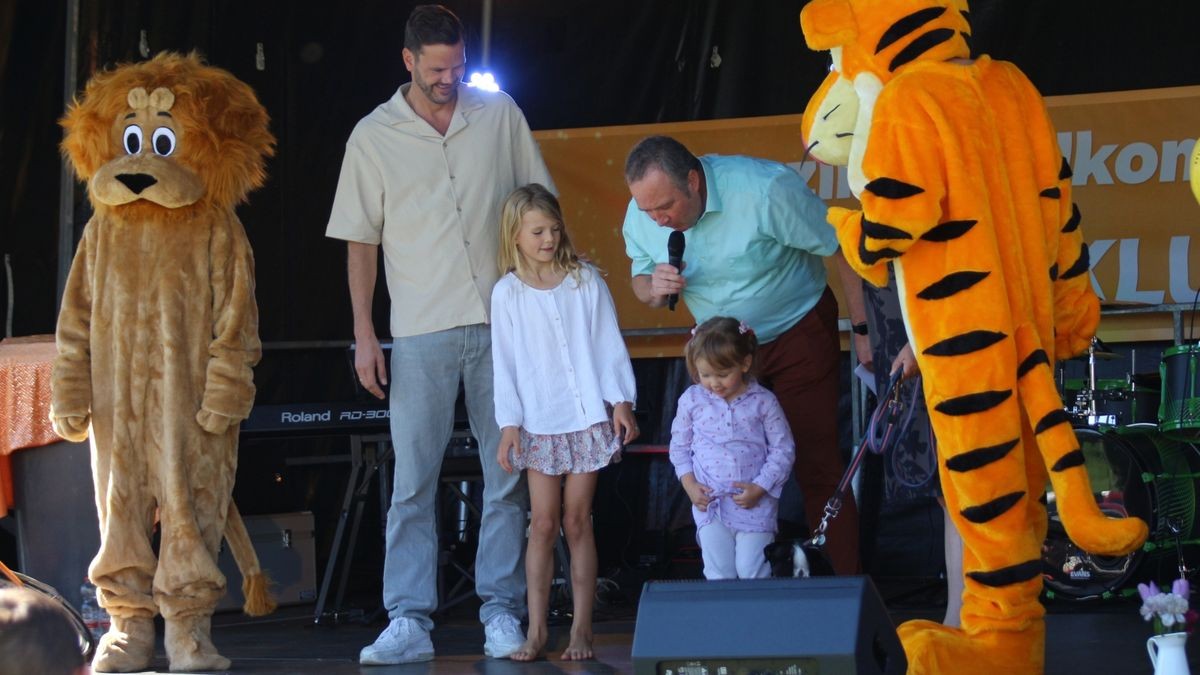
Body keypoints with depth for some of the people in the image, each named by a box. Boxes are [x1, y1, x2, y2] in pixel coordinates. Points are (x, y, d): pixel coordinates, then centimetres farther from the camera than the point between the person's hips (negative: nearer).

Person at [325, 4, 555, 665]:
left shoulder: (499, 115, 5)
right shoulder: (373, 137, 2)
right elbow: (361, 240, 5)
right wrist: (364, 332, 0)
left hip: (503, 320, 1)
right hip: (420, 333, -1)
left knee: (508, 473, 4)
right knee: (413, 480, -4)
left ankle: (501, 613, 10)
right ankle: (408, 622, -3)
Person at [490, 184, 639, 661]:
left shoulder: (586, 281, 2)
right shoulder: (508, 293, 1)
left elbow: (609, 344, 4)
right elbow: (505, 363, 1)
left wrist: (621, 401, -1)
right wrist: (509, 424, -2)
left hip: (588, 418, 0)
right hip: (539, 422, 0)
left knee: (577, 521, 3)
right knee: (543, 523, -1)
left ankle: (582, 629, 6)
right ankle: (536, 630, 3)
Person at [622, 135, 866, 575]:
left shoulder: (765, 190, -29)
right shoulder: (641, 215, -14)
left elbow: (842, 251, -19)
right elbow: (640, 280, 5)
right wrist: (654, 288, -21)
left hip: (797, 335, -4)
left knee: (817, 465, -8)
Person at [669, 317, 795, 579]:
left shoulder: (763, 402, -5)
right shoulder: (692, 400, 2)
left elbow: (783, 449, -1)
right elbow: (679, 446, 12)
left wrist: (760, 488, -10)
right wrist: (690, 484, -1)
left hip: (754, 501, -2)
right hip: (709, 502, 2)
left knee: (753, 571, -4)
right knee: (718, 573, 1)